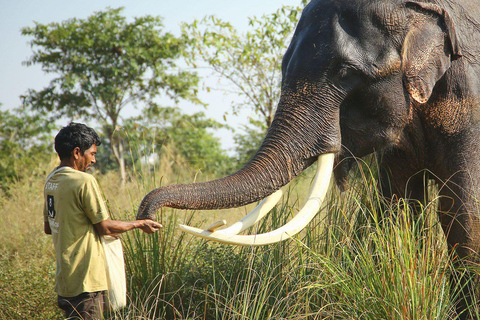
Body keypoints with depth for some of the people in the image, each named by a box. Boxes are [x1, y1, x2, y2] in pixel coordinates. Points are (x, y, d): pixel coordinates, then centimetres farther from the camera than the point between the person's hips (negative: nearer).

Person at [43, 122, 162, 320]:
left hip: (64, 278, 9)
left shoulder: (51, 180, 10)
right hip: (85, 281, -9)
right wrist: (140, 224, 2)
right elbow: (105, 227, -12)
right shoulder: (84, 181, -16)